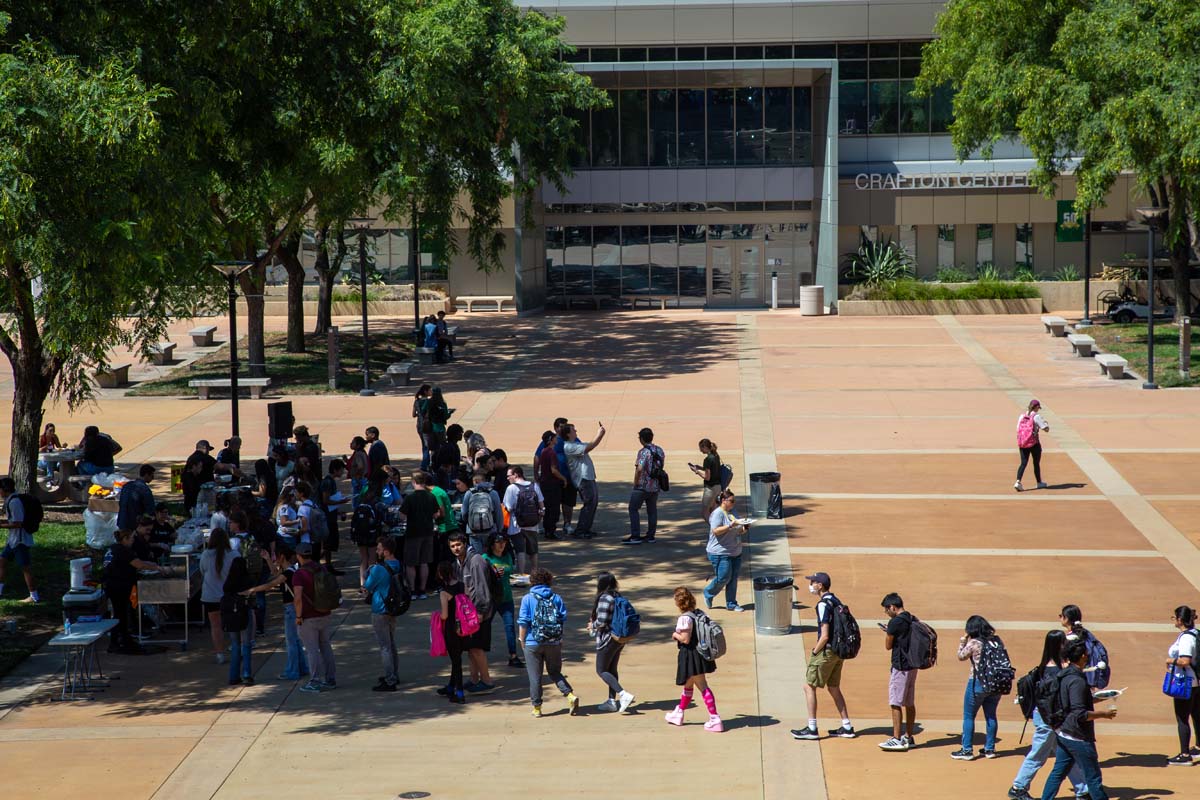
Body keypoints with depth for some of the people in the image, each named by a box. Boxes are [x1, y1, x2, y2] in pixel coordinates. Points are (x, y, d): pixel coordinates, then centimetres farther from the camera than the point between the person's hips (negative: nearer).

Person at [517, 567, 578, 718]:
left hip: (533, 643, -2)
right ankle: (570, 695, -3)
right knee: (555, 672, 16)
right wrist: (559, 639, 15)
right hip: (554, 643, 2)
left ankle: (537, 707, 11)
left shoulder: (527, 599, -5)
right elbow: (563, 620, 2)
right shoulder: (556, 598, 3)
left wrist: (522, 640, 5)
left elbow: (523, 623, -7)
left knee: (535, 676, 7)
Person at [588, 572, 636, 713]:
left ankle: (624, 695, -13)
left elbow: (602, 621, -23)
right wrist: (595, 627, 17)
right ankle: (612, 701, 21)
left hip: (608, 638, -9)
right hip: (619, 638, 9)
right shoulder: (618, 597, 8)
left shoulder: (604, 598, -18)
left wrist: (592, 625, -2)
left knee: (601, 670, 0)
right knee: (612, 669, 17)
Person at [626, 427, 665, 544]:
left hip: (642, 486, -7)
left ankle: (635, 536, -6)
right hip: (656, 486, 7)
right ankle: (650, 535, 17)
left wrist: (635, 483, -14)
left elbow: (639, 469, -26)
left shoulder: (643, 452, -18)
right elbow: (662, 466, 15)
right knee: (652, 510, 14)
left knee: (633, 509, 0)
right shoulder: (659, 450, 6)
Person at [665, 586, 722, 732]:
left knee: (702, 686, -4)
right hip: (700, 653, 9)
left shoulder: (684, 618, -22)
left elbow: (685, 639, -24)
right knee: (688, 685, 23)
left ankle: (715, 719, -4)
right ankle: (679, 713, 39)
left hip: (690, 655, -9)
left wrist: (675, 635, -5)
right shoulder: (699, 614, 3)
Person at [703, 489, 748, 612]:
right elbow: (716, 531, -21)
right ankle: (708, 594, 17)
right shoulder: (717, 513, -11)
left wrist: (744, 529, 0)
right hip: (721, 553, -8)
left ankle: (731, 603, 14)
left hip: (735, 552, 8)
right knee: (723, 578, -7)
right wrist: (730, 526, -28)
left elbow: (738, 531, 21)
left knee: (733, 579, 7)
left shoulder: (732, 512, 14)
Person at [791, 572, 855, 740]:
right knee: (834, 688, 18)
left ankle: (812, 729, 0)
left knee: (809, 687, 0)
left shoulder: (823, 604, -19)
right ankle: (847, 727, 20)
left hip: (826, 651, -9)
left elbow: (825, 636, -23)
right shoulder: (835, 600, 9)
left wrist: (814, 652, -10)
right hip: (838, 651, 9)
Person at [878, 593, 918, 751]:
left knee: (896, 703, -4)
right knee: (909, 703, 14)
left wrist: (887, 632, 9)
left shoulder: (895, 622, -15)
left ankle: (897, 739, -5)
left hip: (900, 667, -9)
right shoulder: (913, 621, 9)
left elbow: (888, 646, -8)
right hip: (913, 665, 9)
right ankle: (909, 737, 21)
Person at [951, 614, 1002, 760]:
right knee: (991, 716, 15)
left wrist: (962, 641, 12)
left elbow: (961, 657, 0)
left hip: (978, 683, -6)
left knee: (968, 717, 4)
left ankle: (967, 750, 4)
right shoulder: (996, 641, 2)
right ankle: (990, 749, 21)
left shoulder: (973, 643, -13)